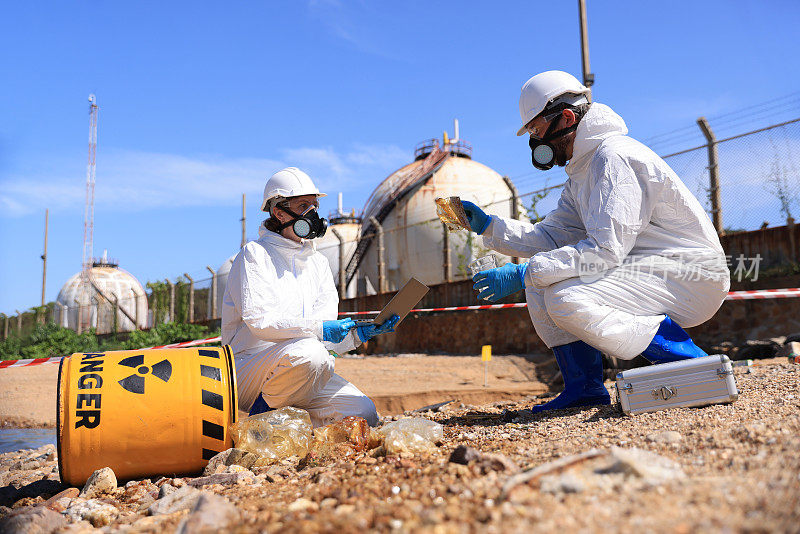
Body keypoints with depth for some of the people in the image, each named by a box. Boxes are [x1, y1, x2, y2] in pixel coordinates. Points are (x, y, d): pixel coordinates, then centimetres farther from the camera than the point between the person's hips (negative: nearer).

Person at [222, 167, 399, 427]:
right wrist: (318, 328, -27)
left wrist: (358, 332, -13)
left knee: (363, 412, -13)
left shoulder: (318, 263, 15)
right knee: (310, 352, -37)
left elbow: (329, 334, 7)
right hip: (248, 370, -6)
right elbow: (258, 319, -18)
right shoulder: (254, 254, -4)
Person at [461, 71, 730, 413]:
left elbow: (605, 250, -26)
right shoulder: (581, 173, 14)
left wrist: (522, 274, -26)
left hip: (693, 274, -10)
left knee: (566, 300, -28)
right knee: (540, 283, 2)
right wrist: (489, 227, 1)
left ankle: (684, 357, -14)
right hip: (649, 269, 10)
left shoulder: (615, 157, -18)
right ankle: (585, 386, 3)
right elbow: (551, 236, 10)